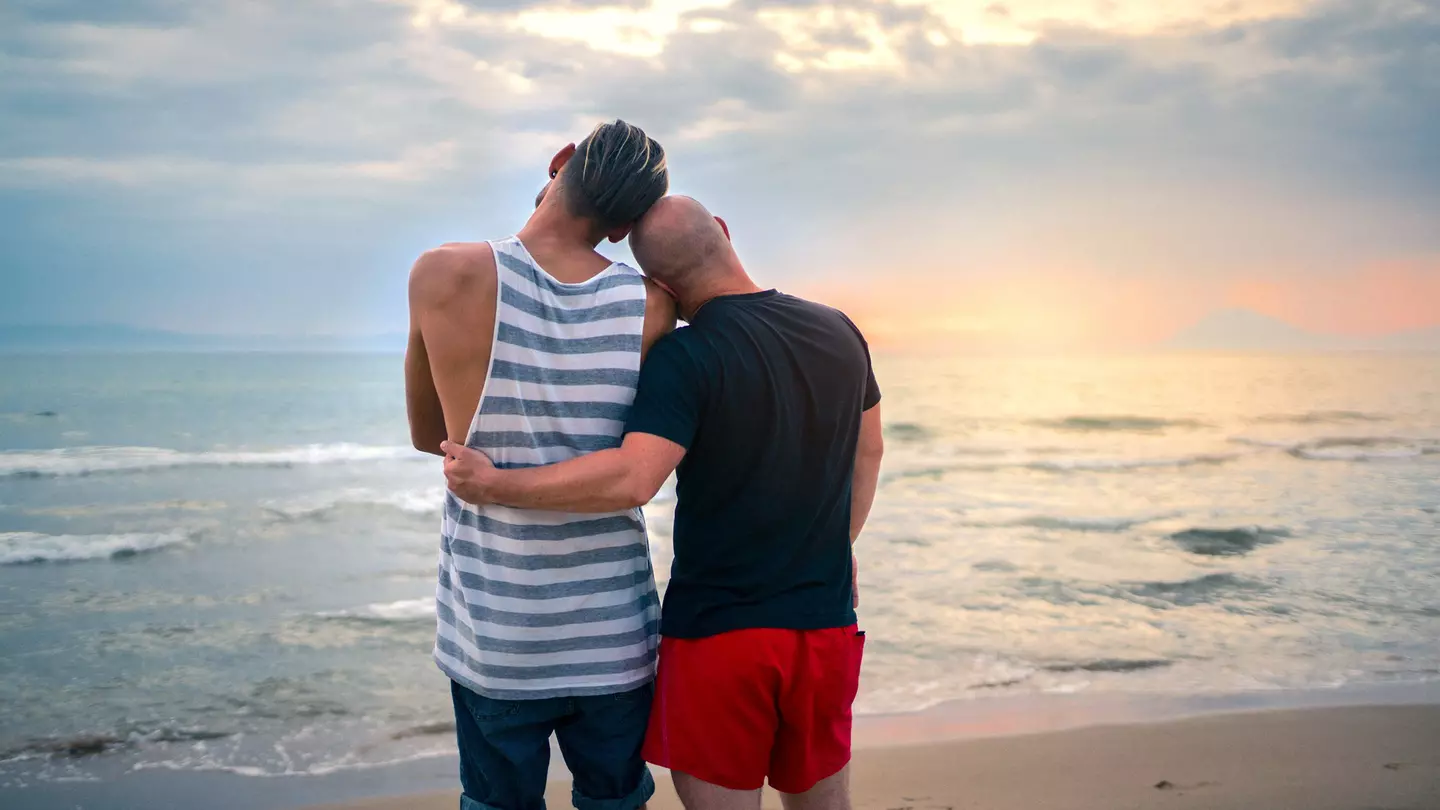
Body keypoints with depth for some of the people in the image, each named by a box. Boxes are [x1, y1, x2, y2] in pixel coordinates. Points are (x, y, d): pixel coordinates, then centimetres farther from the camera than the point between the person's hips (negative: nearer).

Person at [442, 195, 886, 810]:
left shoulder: (685, 356, -15)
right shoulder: (839, 333, 4)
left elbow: (632, 479, -27)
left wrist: (494, 485, -18)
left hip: (715, 629, -5)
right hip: (827, 622, 5)